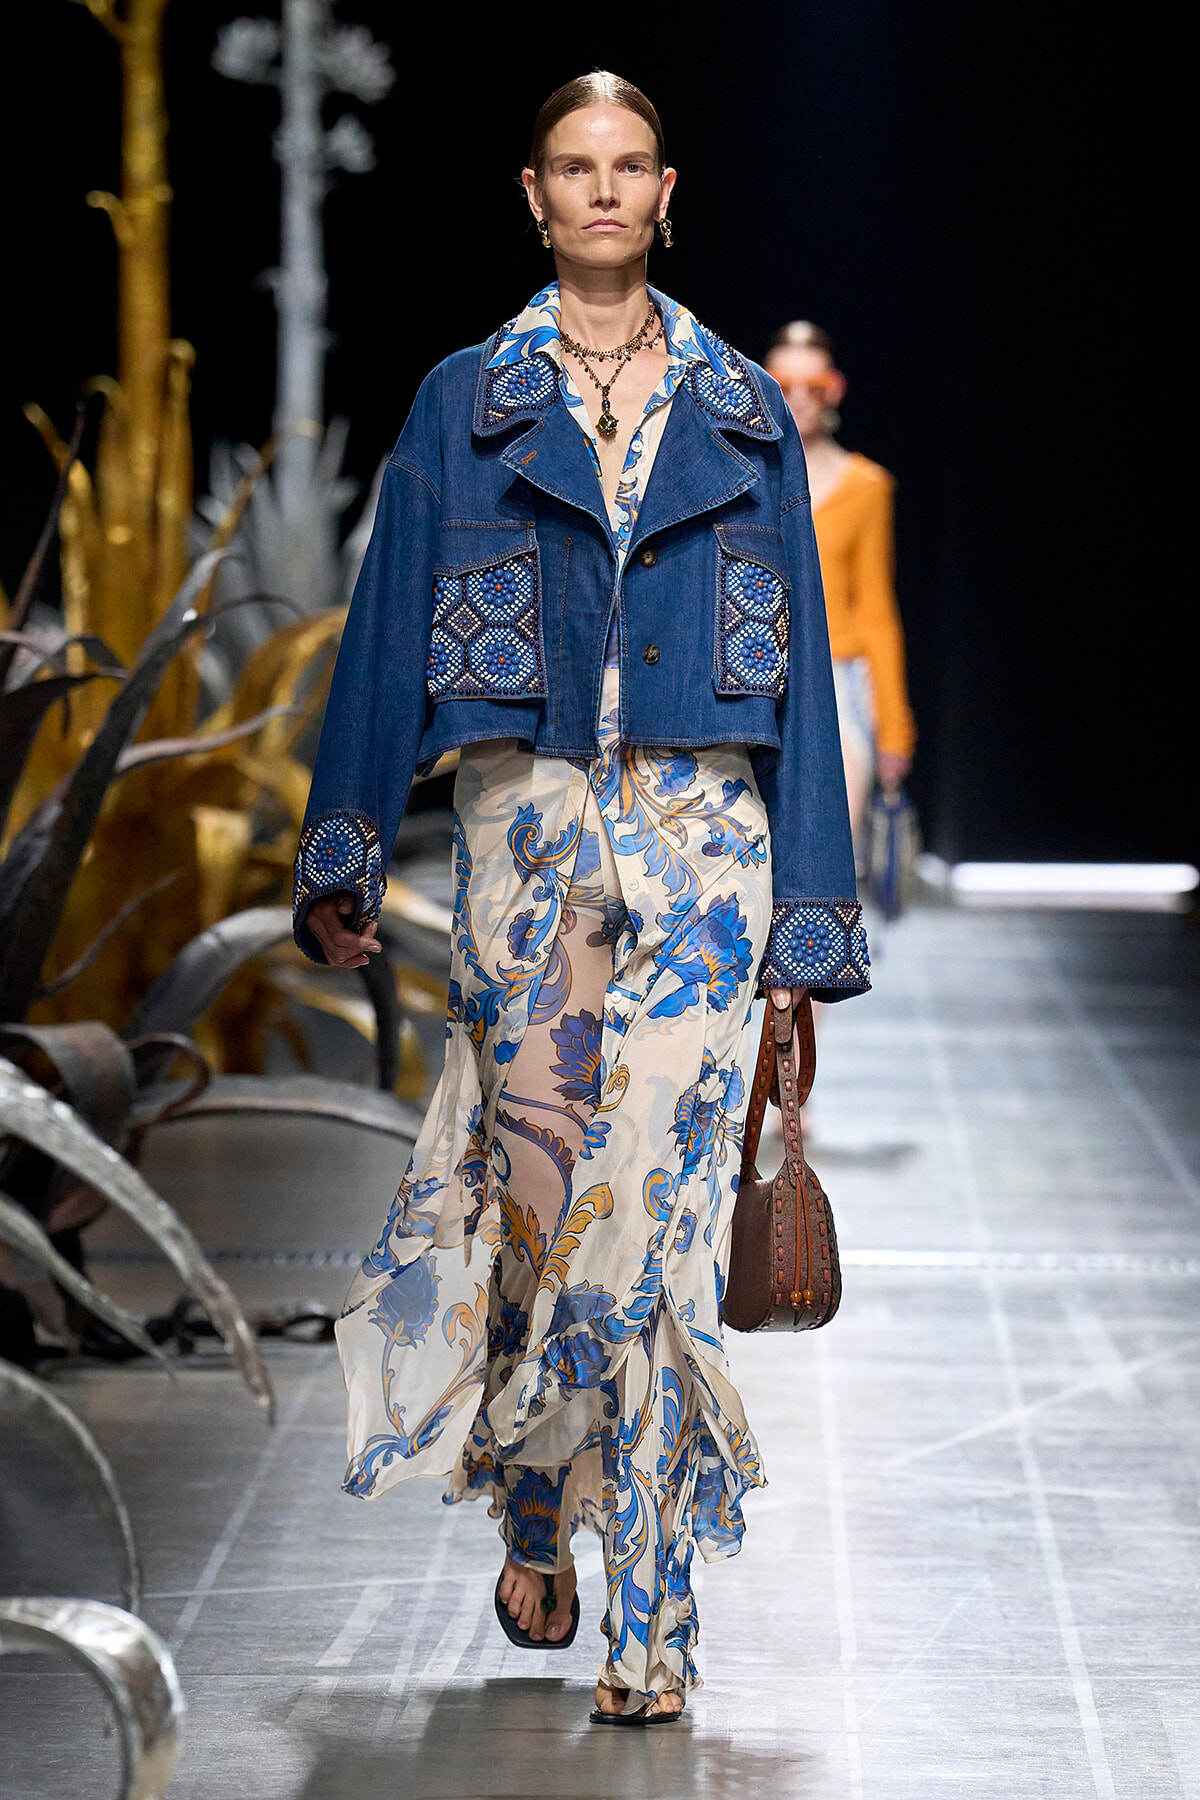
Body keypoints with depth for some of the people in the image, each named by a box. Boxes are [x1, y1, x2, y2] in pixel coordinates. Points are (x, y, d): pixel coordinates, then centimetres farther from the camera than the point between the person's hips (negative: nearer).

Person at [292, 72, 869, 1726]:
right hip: (527, 819, 0)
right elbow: (389, 631, 5)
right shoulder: (466, 405, 9)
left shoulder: (743, 415, 10)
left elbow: (799, 659, 9)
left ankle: (652, 1618, -4)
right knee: (543, 1186, -3)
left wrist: (810, 905, 3)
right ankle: (536, 1517, 22)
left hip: (698, 832, 0)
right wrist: (341, 855, -3)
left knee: (665, 1197, -7)